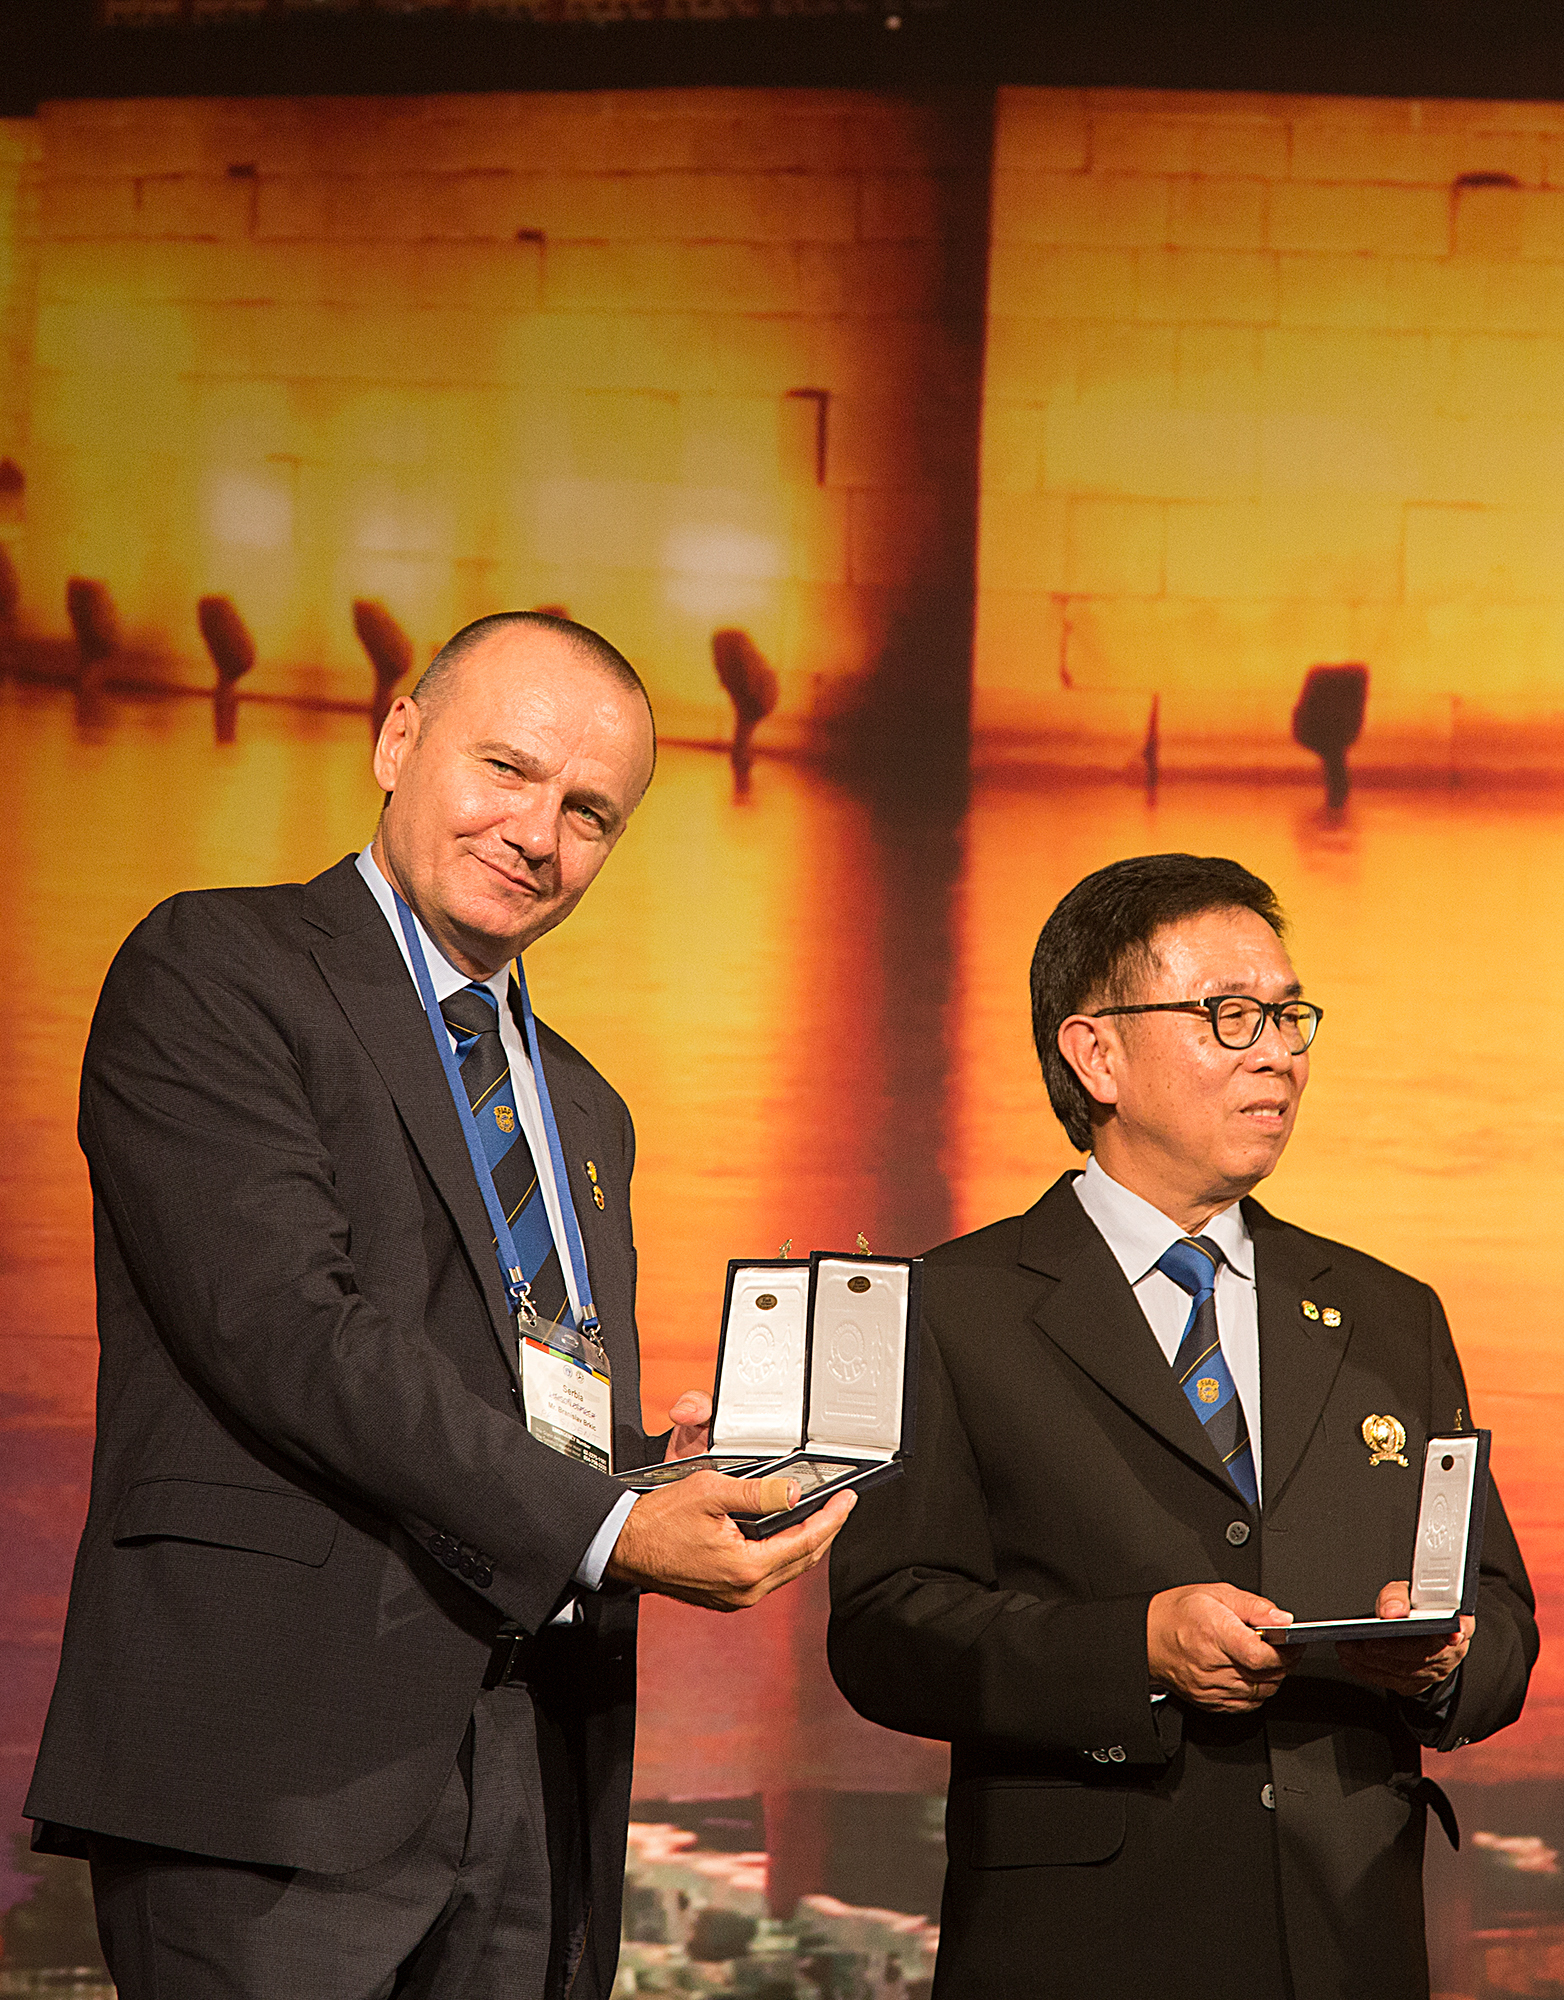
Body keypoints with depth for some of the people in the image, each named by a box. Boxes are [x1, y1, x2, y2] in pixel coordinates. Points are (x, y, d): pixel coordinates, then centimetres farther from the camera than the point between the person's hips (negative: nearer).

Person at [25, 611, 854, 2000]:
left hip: (540, 1776, 7)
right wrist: (605, 1527, -18)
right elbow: (288, 1327, -13)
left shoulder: (582, 1108, 24)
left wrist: (670, 1474, 2)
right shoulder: (212, 973, -1)